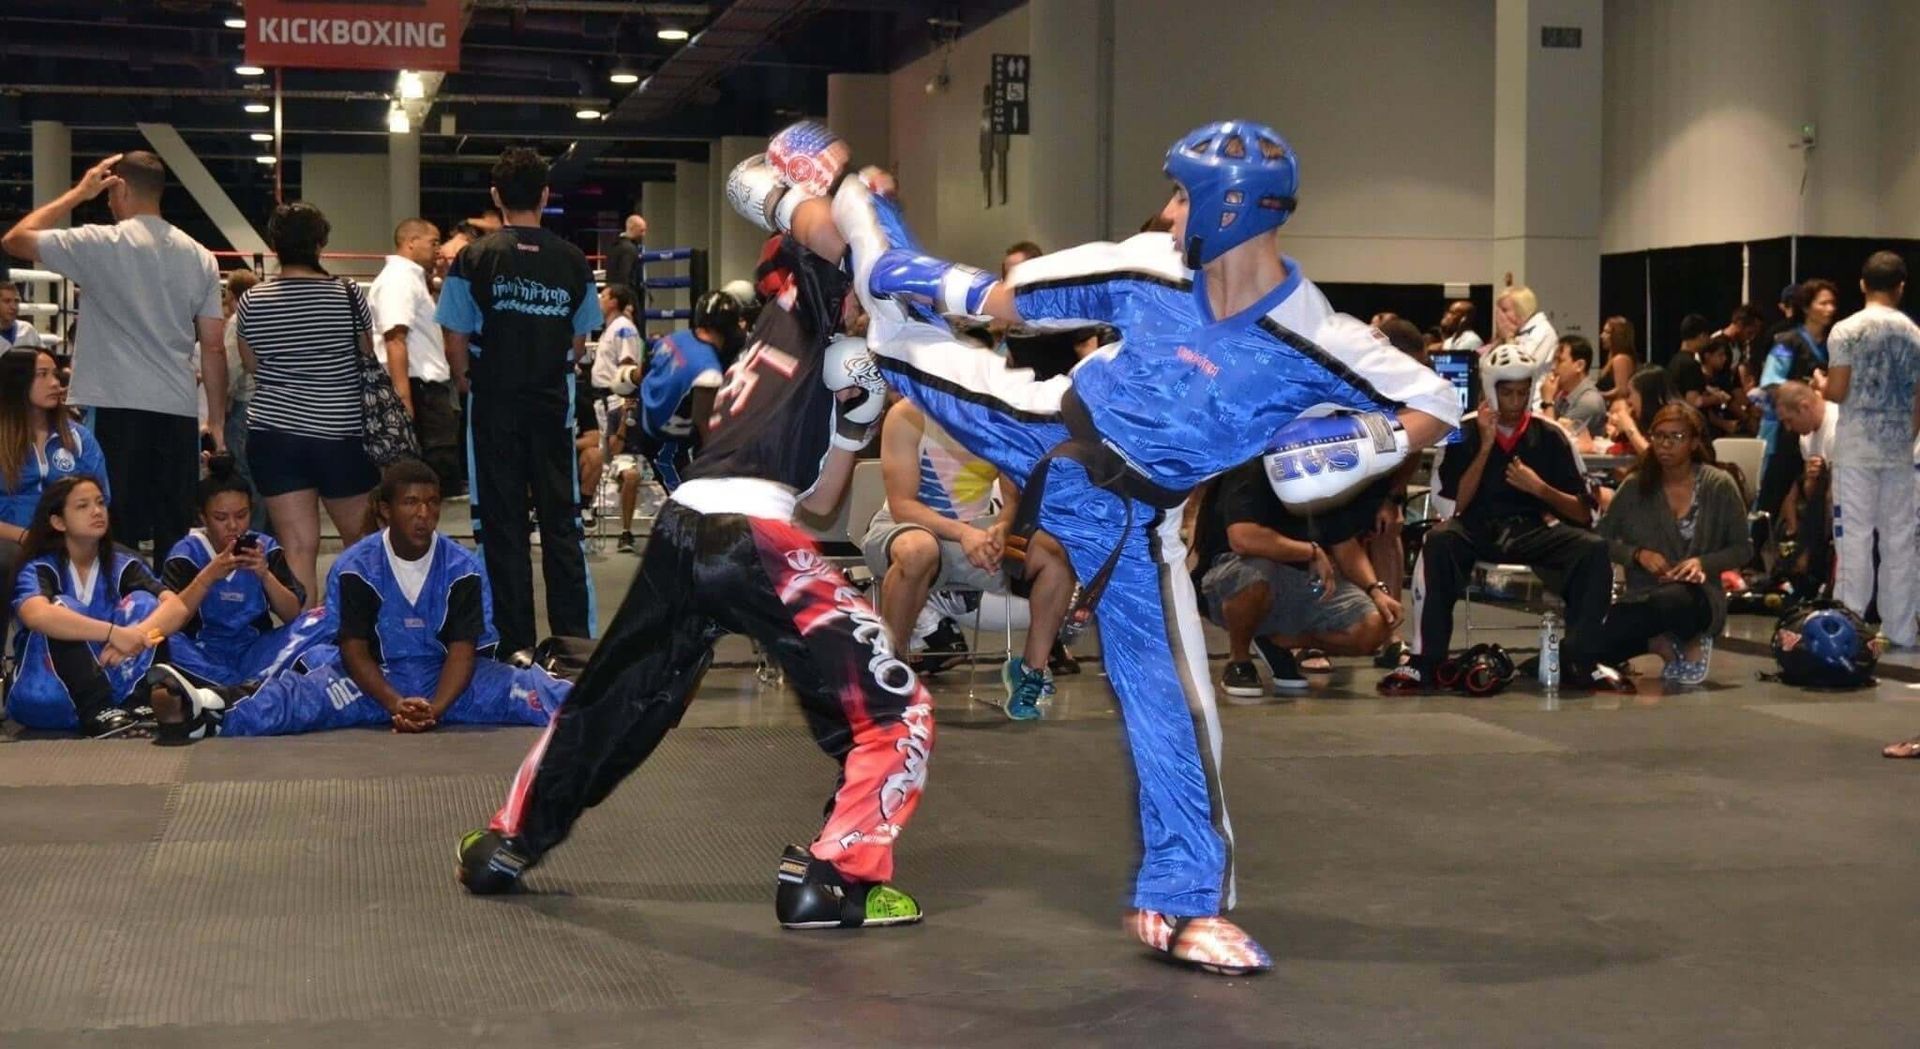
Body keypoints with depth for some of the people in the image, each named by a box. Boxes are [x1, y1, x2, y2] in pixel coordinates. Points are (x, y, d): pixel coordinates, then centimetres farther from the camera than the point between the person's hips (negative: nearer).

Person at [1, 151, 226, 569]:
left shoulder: (101, 244, -5)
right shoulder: (199, 257, 8)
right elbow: (212, 347, 7)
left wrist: (78, 193, 11)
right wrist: (218, 418, 13)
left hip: (115, 408, -4)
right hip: (179, 410, 4)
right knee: (176, 533, 7)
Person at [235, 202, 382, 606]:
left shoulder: (251, 302, -2)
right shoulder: (349, 295, -5)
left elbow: (252, 365, 9)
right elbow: (369, 356, 7)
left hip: (274, 432, 1)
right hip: (341, 432, -1)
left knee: (298, 547, -1)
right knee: (361, 538, 15)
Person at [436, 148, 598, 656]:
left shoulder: (474, 258, -7)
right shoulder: (572, 261, 0)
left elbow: (456, 340, -5)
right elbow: (579, 341, 6)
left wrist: (467, 385, 12)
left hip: (495, 406, -2)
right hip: (553, 404, 2)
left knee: (503, 524, 4)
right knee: (561, 522, 8)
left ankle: (516, 641, 5)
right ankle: (575, 635, 6)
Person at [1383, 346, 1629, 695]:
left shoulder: (1551, 438, 10)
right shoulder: (1464, 435, 8)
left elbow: (1583, 514, 8)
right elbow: (1458, 503, -4)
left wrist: (1539, 488, -9)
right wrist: (1486, 445, -8)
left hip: (1534, 531, 2)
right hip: (1478, 530, -1)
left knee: (1593, 548, -28)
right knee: (1439, 541, -36)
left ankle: (1580, 662, -23)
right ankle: (1426, 662, -34)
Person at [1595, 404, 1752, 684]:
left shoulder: (1719, 485, -2)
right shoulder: (1635, 486, 2)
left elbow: (1743, 549, 3)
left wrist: (1703, 562, -15)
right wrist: (1638, 554, -13)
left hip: (1699, 597, -2)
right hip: (1642, 596, 2)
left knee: (1670, 600, -41)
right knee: (1592, 650, -27)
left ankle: (1693, 643, -3)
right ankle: (1664, 643, 6)